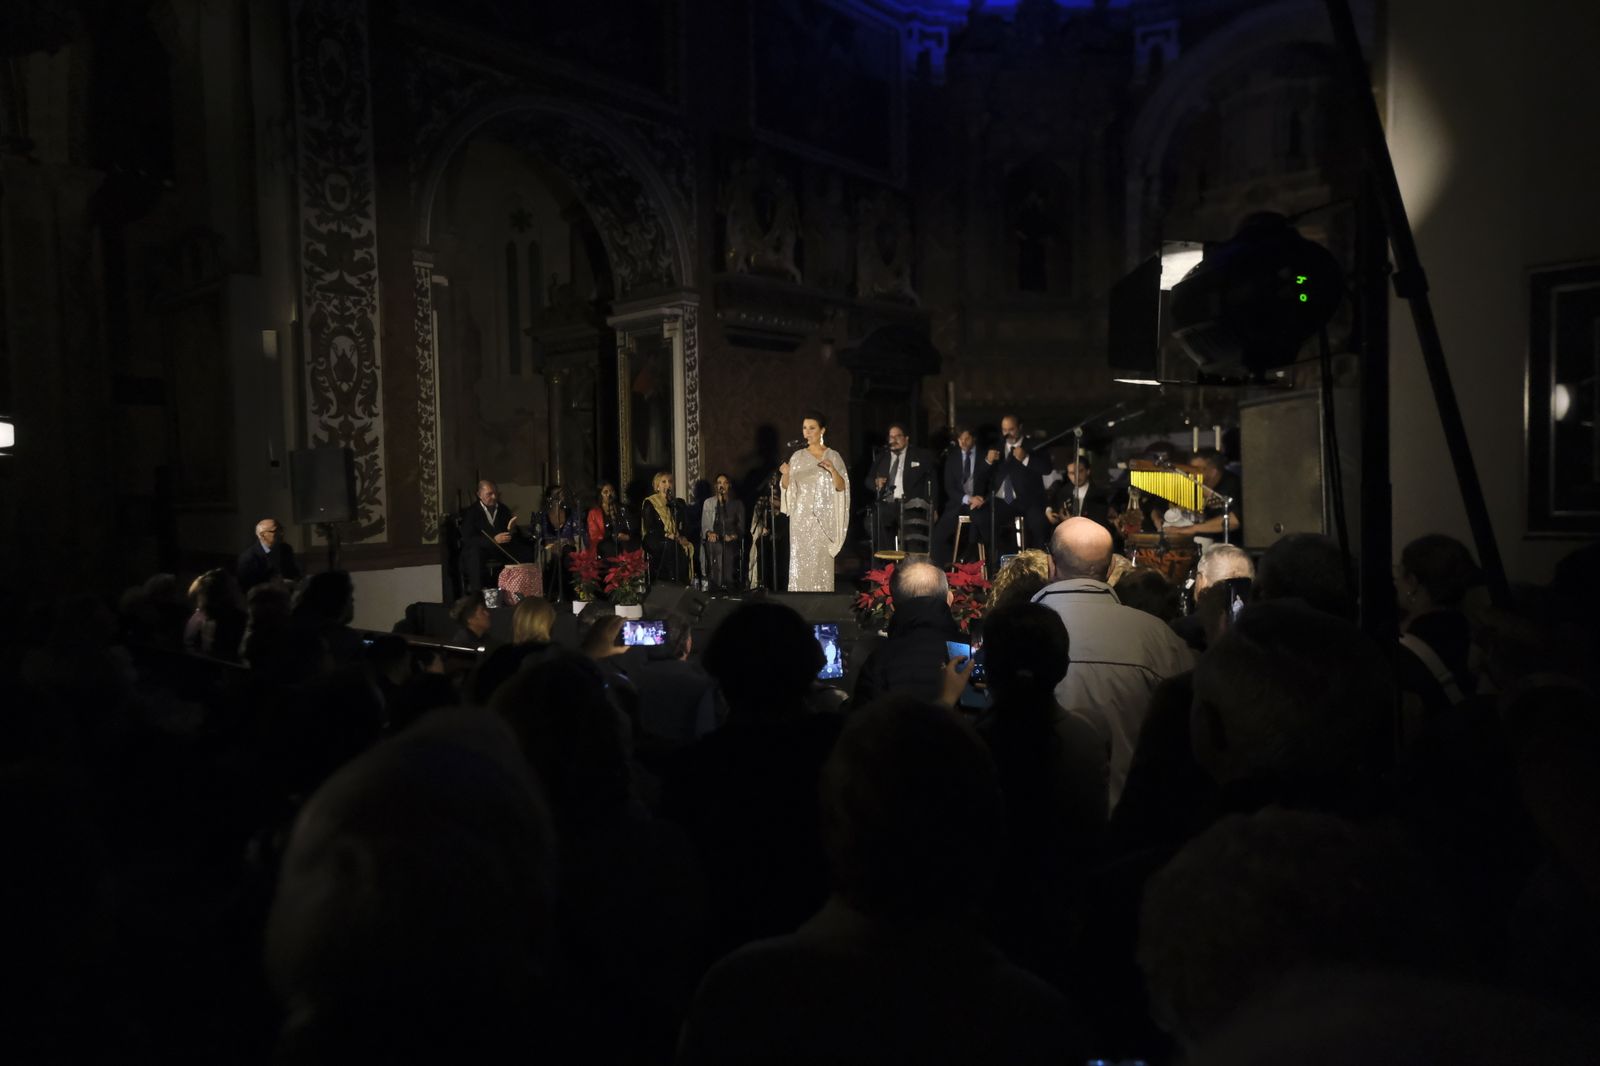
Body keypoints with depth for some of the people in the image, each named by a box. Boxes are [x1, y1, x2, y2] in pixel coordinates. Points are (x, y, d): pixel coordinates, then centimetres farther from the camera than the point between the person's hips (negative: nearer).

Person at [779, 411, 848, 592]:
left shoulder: (833, 456, 2)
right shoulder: (797, 456, 9)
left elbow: (841, 487, -4)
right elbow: (787, 487, 9)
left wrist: (833, 470, -21)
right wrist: (785, 474, -11)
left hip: (822, 517, -2)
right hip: (801, 516, 3)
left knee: (821, 561, -4)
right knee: (800, 560, 0)